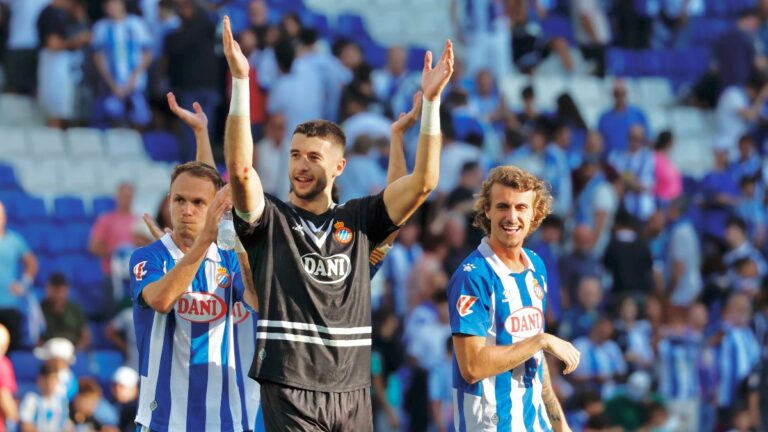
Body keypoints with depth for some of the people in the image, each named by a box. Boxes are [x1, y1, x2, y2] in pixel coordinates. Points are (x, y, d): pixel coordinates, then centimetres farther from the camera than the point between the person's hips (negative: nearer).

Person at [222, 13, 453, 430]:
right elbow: (240, 169, -15)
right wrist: (240, 83, -23)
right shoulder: (271, 220, 2)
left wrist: (431, 101, -7)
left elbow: (423, 181, 2)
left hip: (352, 391, 4)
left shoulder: (358, 221, 10)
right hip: (290, 390, -4)